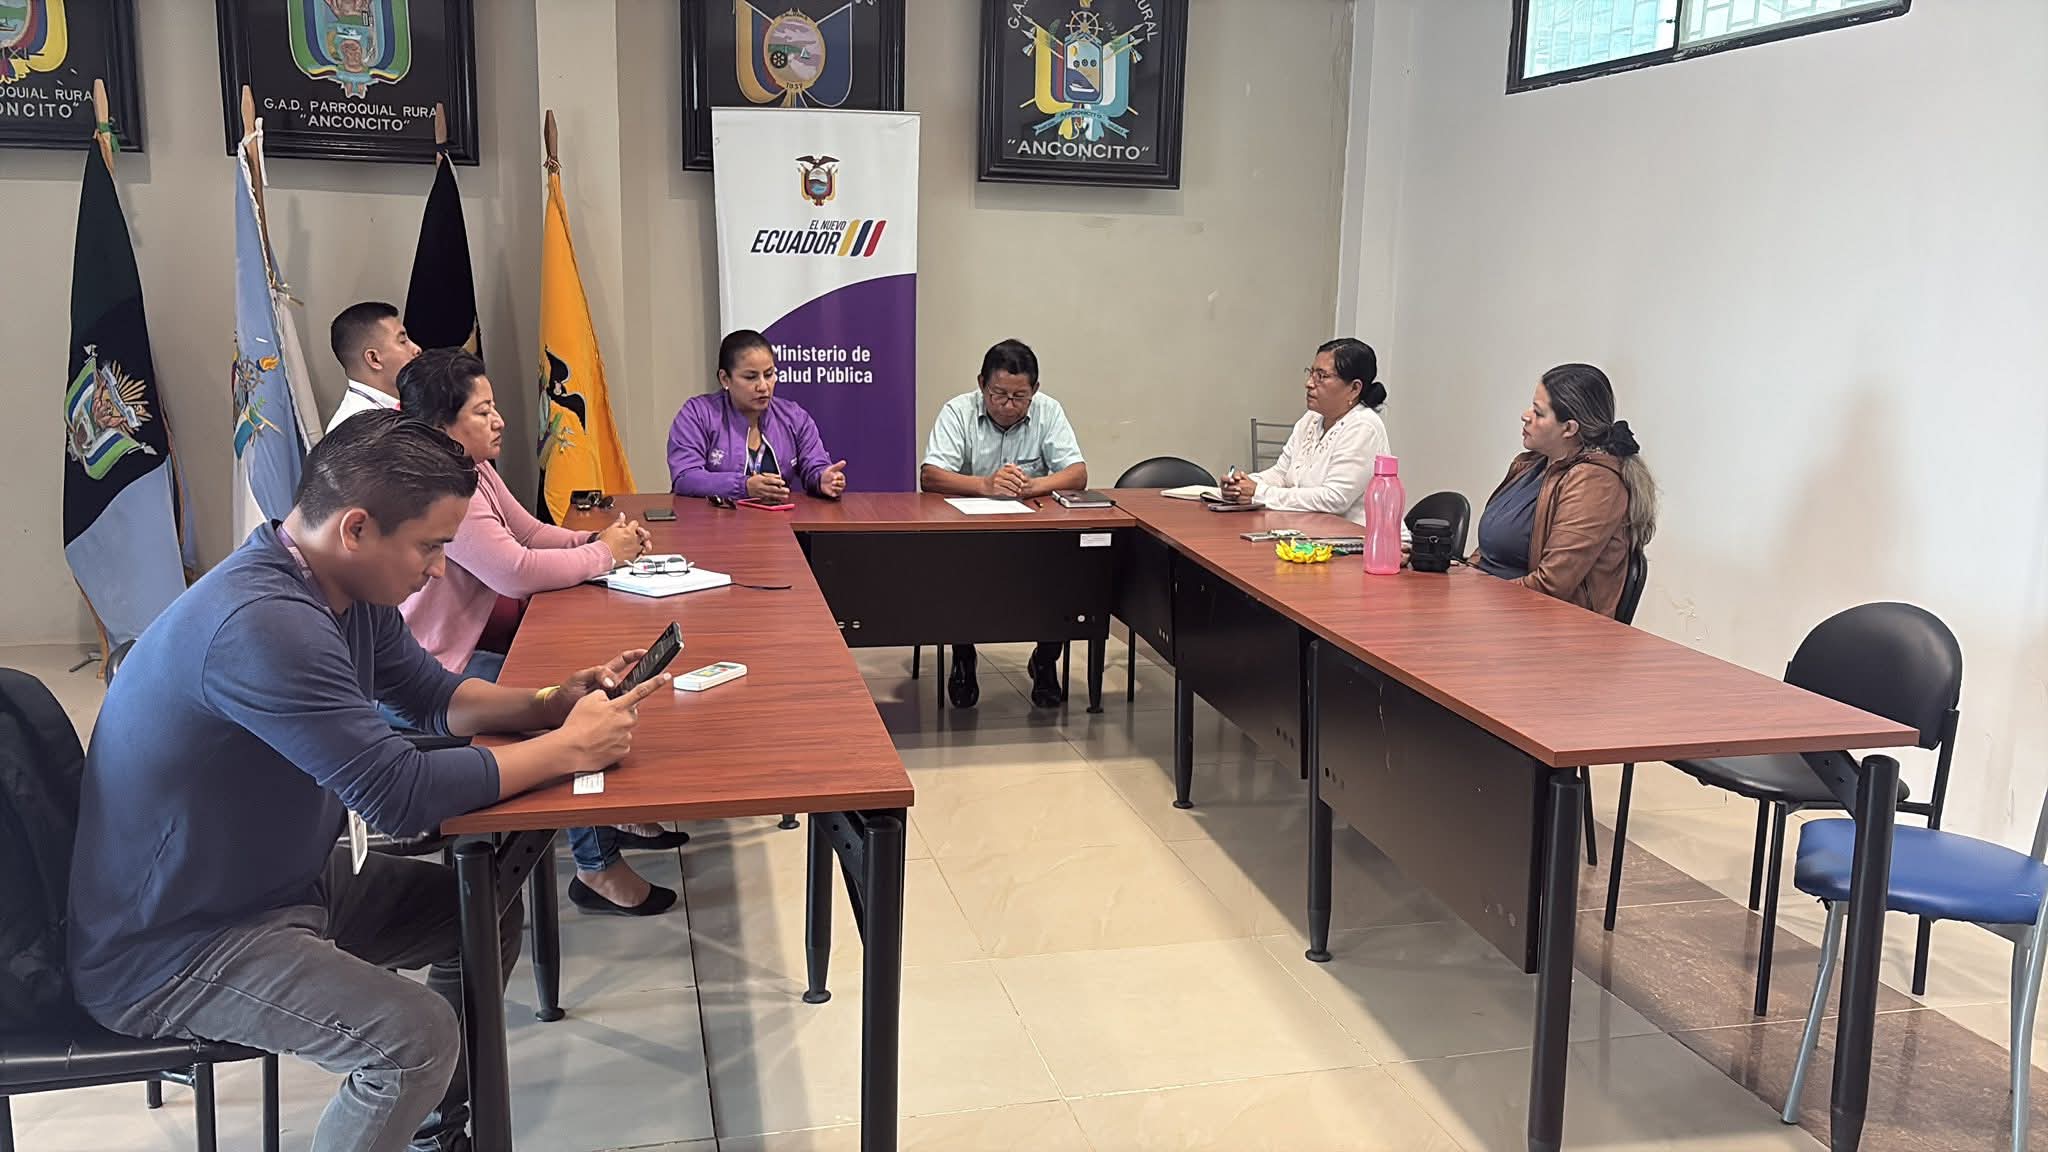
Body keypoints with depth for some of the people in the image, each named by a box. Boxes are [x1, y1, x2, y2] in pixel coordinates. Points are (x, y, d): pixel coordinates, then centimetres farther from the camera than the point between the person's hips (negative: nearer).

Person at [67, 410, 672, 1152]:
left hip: (283, 881, 10)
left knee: (489, 915, 11)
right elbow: (402, 796, -32)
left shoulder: (350, 590, -2)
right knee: (417, 1036, -26)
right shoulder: (262, 624, -32)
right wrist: (569, 749, -22)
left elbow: (435, 694, 12)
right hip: (168, 950, -10)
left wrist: (546, 704, -7)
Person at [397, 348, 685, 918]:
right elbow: (516, 570, -31)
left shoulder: (475, 469, 8)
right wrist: (603, 554, -18)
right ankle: (597, 868, -8)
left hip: (493, 641, 10)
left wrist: (596, 539, -5)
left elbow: (530, 532, 14)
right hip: (444, 670, -10)